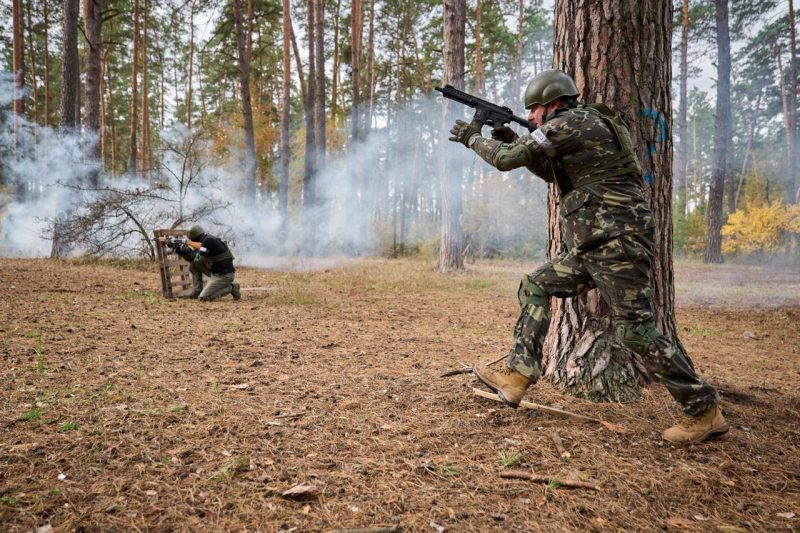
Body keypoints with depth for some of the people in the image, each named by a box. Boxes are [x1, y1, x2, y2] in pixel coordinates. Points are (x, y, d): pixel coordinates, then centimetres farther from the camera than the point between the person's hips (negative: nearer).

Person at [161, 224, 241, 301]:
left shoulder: (208, 240, -17)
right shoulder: (204, 242, 11)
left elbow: (199, 259, -23)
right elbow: (192, 258, 16)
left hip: (224, 275, -9)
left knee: (203, 297, -11)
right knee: (194, 264, 11)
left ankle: (231, 288, -3)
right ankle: (197, 291, 14)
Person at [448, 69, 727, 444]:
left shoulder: (571, 121, -11)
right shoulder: (580, 126, 19)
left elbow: (506, 159, -12)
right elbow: (552, 173, 32)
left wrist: (473, 138, 6)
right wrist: (512, 141, 21)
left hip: (617, 241, -10)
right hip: (593, 245, 10)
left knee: (636, 330, -9)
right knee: (535, 288, 10)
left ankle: (704, 411, 4)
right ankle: (516, 375, 10)